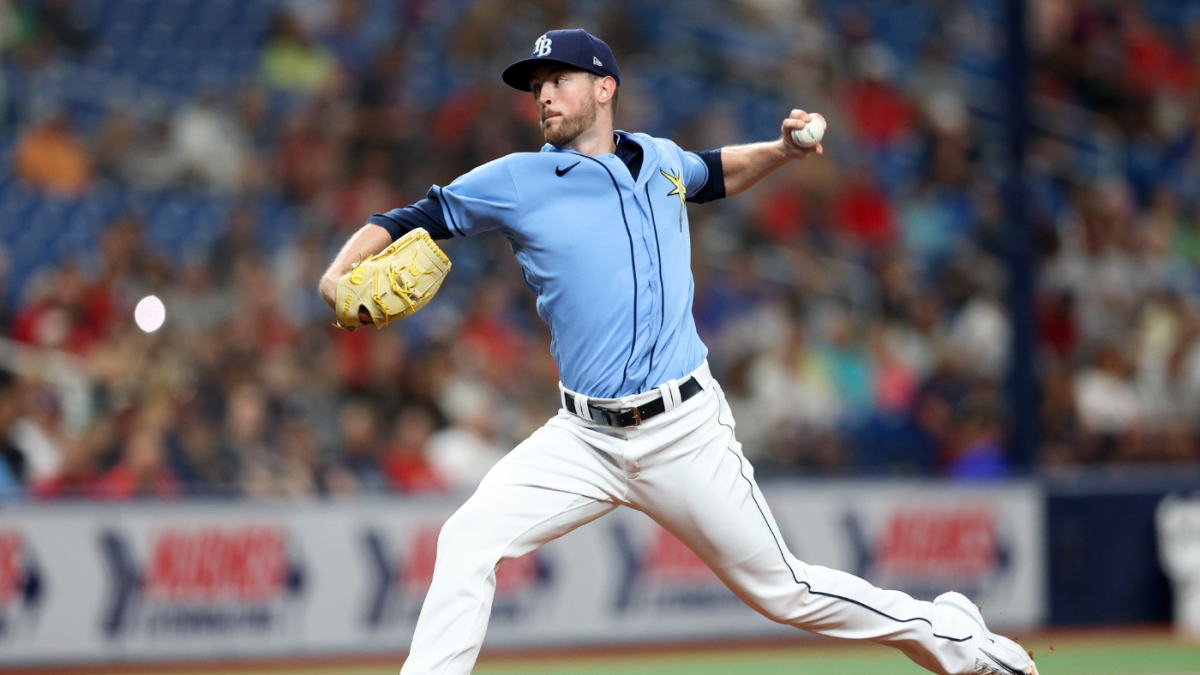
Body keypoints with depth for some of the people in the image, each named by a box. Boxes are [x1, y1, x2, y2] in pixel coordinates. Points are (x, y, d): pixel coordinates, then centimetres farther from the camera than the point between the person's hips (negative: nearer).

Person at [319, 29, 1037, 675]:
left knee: (785, 591, 4)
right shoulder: (516, 181, 3)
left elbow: (715, 173, 33)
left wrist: (783, 151, 16)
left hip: (685, 430, 0)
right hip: (583, 438, 1)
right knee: (469, 541, -19)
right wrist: (339, 277, -15)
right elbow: (410, 220, 3)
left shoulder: (660, 161, 10)